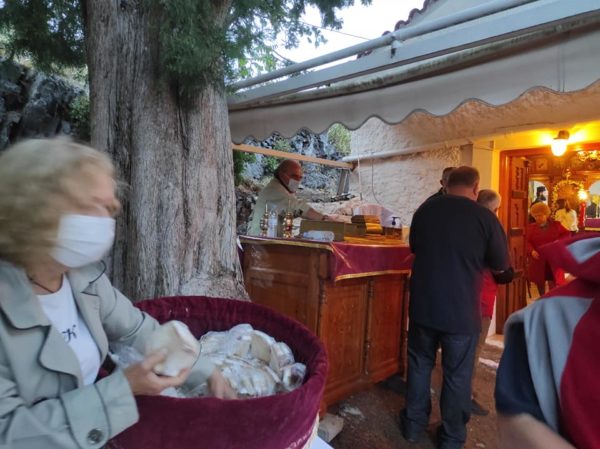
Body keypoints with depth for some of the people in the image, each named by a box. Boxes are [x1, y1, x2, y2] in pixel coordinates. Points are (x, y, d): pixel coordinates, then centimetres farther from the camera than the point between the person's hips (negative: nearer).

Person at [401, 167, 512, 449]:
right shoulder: (485, 217, -13)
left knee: (420, 364, 19)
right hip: (461, 311, -3)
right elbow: (500, 266, 0)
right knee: (457, 374, 14)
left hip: (423, 305, 3)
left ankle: (413, 424, 33)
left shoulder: (425, 209, -2)